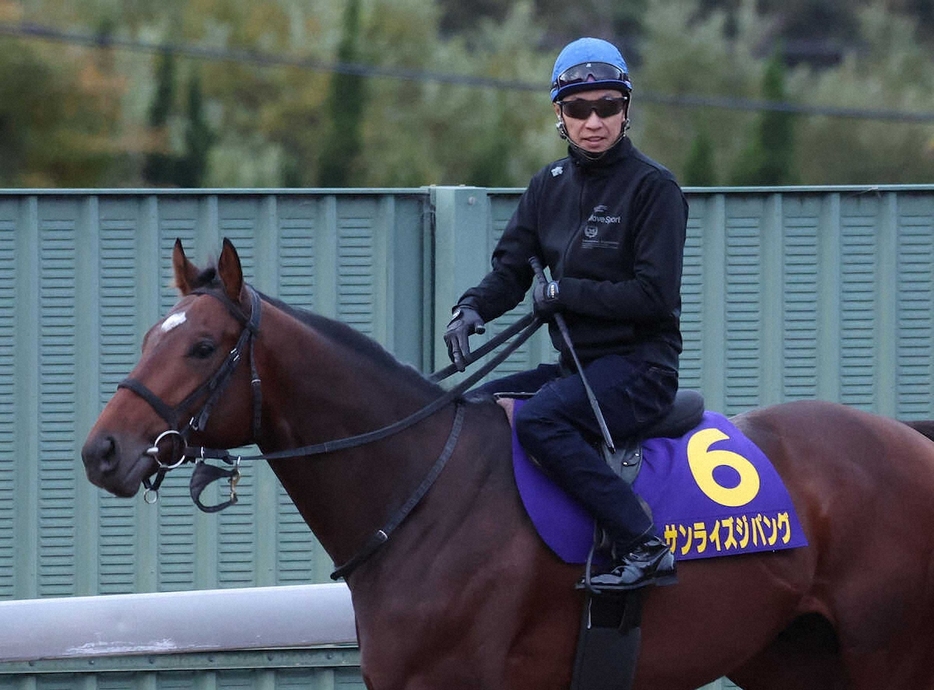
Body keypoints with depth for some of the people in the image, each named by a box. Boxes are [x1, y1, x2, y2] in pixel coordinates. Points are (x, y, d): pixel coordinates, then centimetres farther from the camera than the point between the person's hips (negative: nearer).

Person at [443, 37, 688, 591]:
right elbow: (510, 267, 8)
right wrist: (473, 308, -14)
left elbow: (654, 295, -16)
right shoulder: (550, 186, 12)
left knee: (537, 418, -32)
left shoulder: (652, 187, -10)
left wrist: (564, 292, -16)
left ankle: (643, 547, -31)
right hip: (576, 365, 8)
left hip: (640, 368, -8)